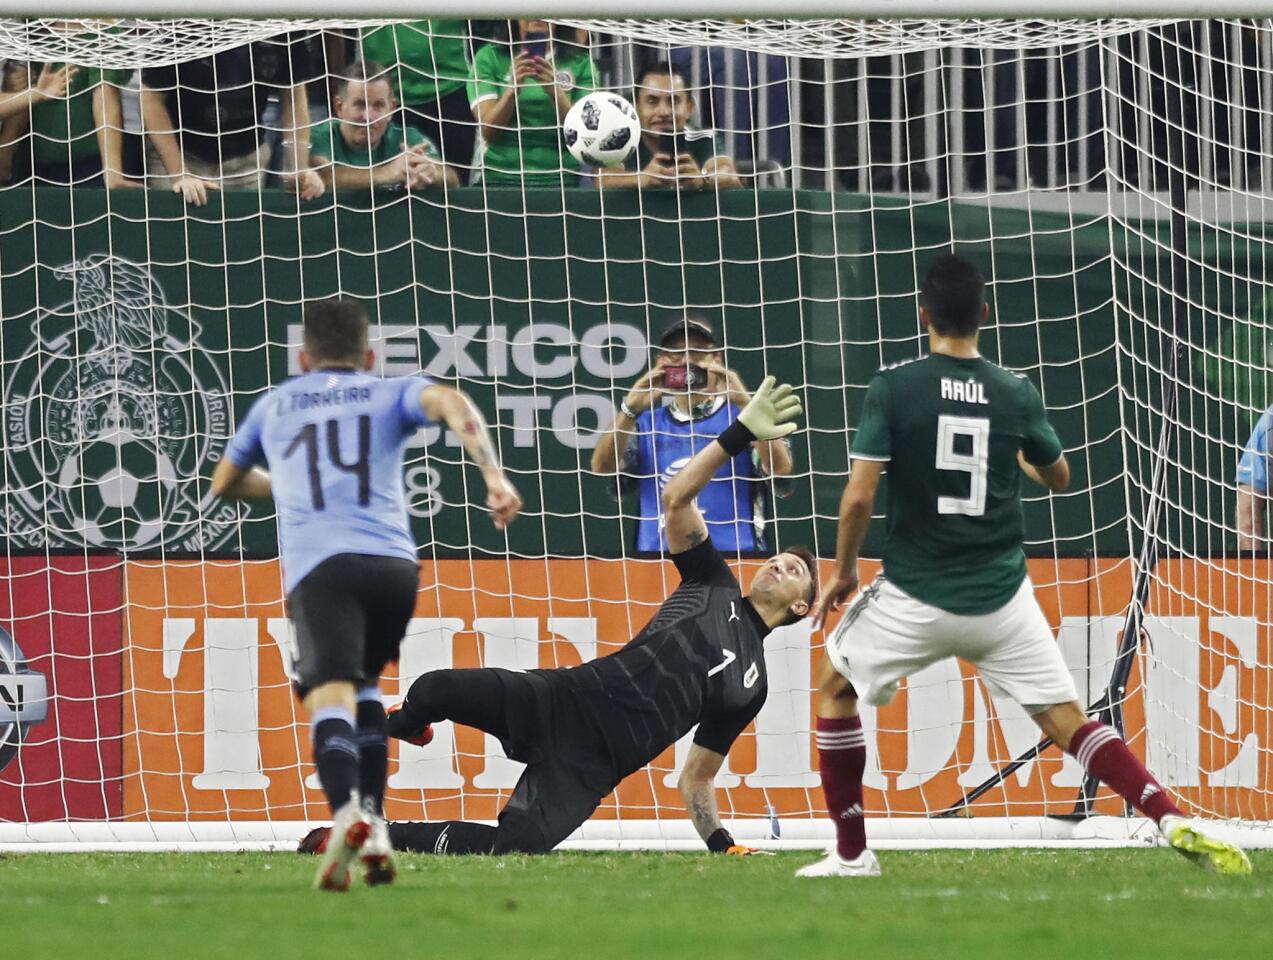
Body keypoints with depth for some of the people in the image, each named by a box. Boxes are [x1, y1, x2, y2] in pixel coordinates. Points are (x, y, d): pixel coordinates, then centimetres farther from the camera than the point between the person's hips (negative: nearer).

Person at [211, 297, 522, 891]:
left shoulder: (274, 406, 28)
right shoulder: (389, 394, 22)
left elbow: (224, 484, 43)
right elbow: (450, 403, -2)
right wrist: (494, 477, -10)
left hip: (319, 566, -2)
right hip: (395, 562, 2)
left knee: (331, 695, -19)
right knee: (363, 687, 25)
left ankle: (347, 812, -47)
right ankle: (374, 831, 12)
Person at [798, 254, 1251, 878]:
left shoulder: (893, 388, -8)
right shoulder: (1016, 394, 1)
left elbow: (859, 497, -12)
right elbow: (1058, 478, 17)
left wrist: (844, 572, 4)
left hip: (915, 596, -2)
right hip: (1001, 597, 2)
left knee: (835, 687, 21)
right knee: (1066, 720, 5)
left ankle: (852, 854, 19)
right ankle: (1173, 821, -16)